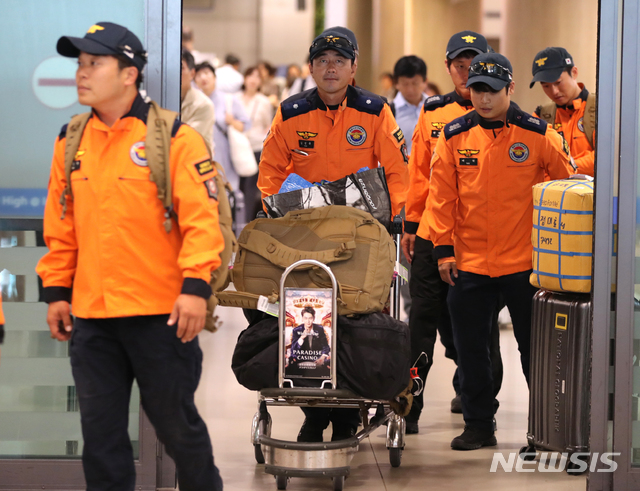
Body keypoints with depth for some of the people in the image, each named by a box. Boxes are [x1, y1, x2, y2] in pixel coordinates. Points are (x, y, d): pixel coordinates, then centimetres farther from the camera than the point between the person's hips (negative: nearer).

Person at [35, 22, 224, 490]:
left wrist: (195, 285, -18)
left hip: (160, 313, -5)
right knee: (101, 431, 9)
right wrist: (56, 290, 12)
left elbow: (202, 217, -12)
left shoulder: (174, 137, -7)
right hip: (90, 316, 5)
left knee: (176, 422, 7)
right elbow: (60, 224, 14)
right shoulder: (71, 141, 10)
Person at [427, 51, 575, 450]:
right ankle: (478, 427, 19)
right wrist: (444, 248, 0)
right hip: (470, 263, 2)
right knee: (471, 349, 7)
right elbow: (442, 195, 5)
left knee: (535, 347, 4)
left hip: (525, 263, -2)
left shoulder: (538, 135, -4)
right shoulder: (455, 136, 2)